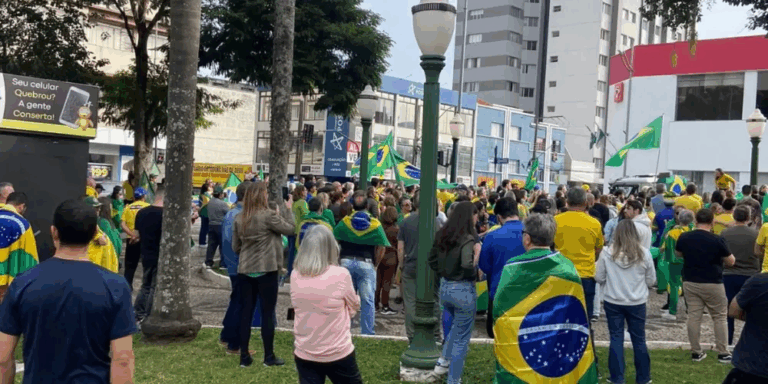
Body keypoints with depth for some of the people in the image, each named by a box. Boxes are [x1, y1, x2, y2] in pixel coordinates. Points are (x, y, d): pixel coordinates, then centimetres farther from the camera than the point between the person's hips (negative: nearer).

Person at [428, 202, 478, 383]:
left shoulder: (441, 235, 3)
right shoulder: (467, 239, -19)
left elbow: (432, 260, 12)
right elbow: (467, 264, -33)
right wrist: (476, 263, -14)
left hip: (445, 287, 7)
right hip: (463, 289, -7)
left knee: (456, 325, 33)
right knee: (461, 338, 8)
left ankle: (443, 361, 30)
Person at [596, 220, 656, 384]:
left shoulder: (607, 252, -10)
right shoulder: (644, 253, -8)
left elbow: (599, 278, -2)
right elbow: (651, 281, 1)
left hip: (613, 302, -1)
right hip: (637, 303, 1)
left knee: (616, 338, 9)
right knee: (639, 339, 13)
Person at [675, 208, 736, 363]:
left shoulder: (684, 237, -4)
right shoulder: (717, 240, -15)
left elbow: (678, 253, 16)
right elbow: (731, 262, -4)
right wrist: (721, 253, 14)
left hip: (690, 282, 3)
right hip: (712, 284, -3)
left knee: (693, 317, 6)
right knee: (719, 317, 9)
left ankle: (696, 352, 12)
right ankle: (722, 353, 11)